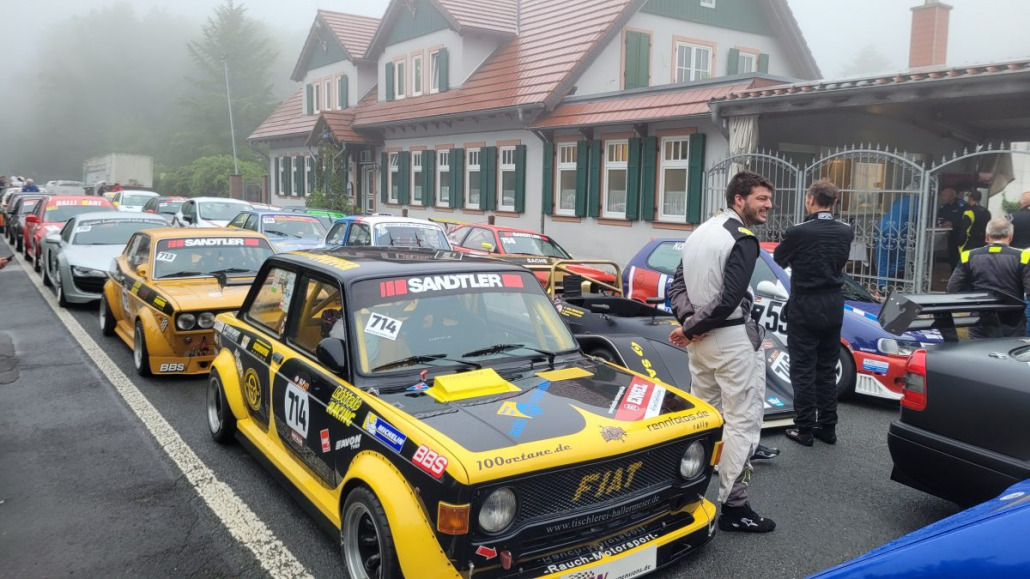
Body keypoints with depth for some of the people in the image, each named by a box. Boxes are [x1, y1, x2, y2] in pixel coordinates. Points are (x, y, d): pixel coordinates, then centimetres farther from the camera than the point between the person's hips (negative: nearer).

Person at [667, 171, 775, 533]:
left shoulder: (700, 233, 12)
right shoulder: (743, 240, -14)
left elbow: (676, 286, 9)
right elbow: (728, 300, -23)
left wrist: (689, 321, -5)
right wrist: (691, 329, -12)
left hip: (701, 340, 9)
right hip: (733, 340, -9)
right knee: (742, 421, -1)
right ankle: (733, 506, 3)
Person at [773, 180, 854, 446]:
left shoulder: (798, 232, -16)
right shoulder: (846, 232, 0)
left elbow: (779, 259, 0)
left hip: (805, 306, -5)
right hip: (833, 305, 5)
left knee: (803, 370, 2)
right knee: (827, 369, 13)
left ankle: (804, 428, 6)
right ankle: (827, 426, 20)